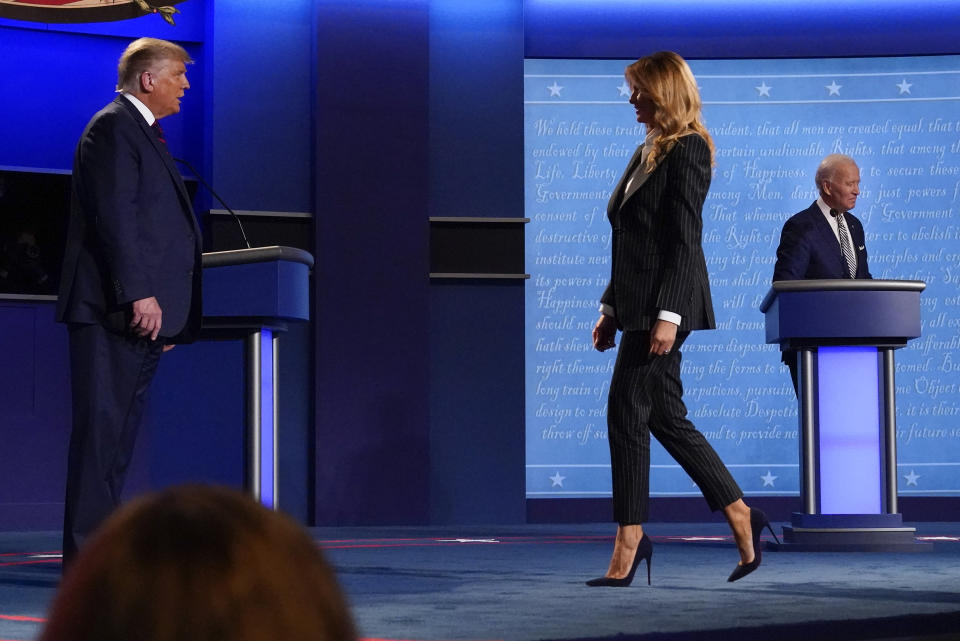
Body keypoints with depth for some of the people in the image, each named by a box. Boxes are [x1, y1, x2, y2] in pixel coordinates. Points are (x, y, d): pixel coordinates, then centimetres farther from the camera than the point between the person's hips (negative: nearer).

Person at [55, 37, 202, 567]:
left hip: (143, 313, 10)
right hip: (112, 311, -10)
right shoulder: (112, 127, -7)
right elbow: (115, 216, -17)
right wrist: (140, 294, -23)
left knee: (120, 432, 9)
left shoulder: (143, 132, 24)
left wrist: (168, 311, 20)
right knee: (101, 429, -10)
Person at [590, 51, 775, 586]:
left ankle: (630, 543, 1)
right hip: (638, 302, 9)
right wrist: (611, 309, 18)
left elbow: (685, 239, -16)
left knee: (627, 412, -6)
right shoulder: (649, 150, 17)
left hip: (664, 300, -9)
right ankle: (742, 519, 18)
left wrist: (668, 315, -21)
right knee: (665, 418, 11)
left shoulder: (687, 148, -10)